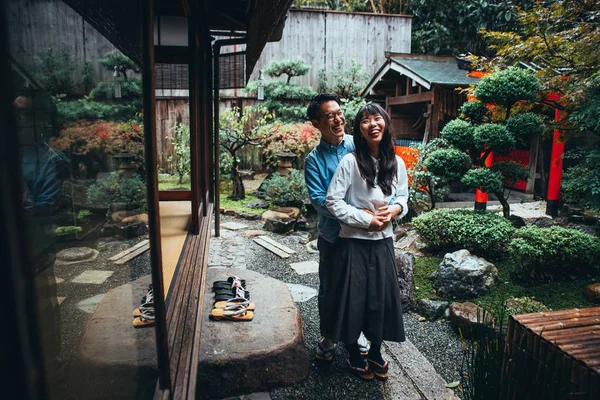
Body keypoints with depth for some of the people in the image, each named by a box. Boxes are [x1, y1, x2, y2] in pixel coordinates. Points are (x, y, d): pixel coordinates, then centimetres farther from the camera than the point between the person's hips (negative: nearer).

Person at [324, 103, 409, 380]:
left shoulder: (396, 163, 1)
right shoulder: (350, 161, -14)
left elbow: (403, 197, 14)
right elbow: (332, 201, -15)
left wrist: (395, 209, -9)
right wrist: (367, 220, -16)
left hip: (383, 241, 4)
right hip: (354, 242, -4)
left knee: (382, 296, 12)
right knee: (353, 297, 7)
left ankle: (376, 352, 37)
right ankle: (354, 355, 31)